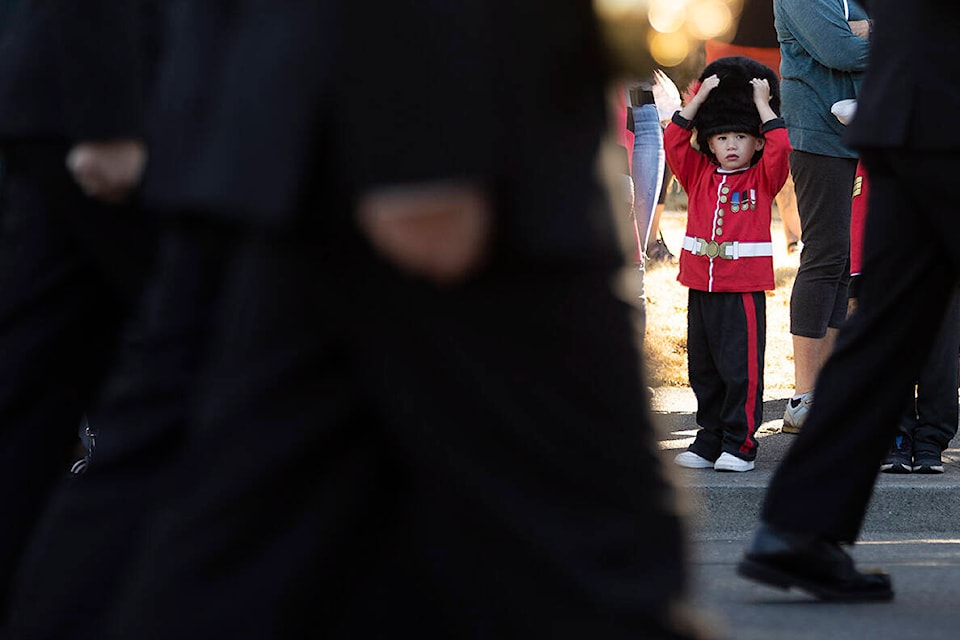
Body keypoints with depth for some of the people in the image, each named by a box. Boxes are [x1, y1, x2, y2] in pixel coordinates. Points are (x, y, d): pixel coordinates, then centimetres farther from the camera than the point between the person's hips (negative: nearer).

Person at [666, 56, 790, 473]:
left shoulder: (763, 179, 3)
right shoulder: (698, 175, 10)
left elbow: (780, 146, -13)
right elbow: (674, 140, 1)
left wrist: (762, 104, -6)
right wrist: (700, 98, 0)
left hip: (745, 288, -4)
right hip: (700, 286, 4)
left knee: (741, 368, -5)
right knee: (703, 369, 9)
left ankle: (740, 445, 1)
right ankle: (708, 443, 18)